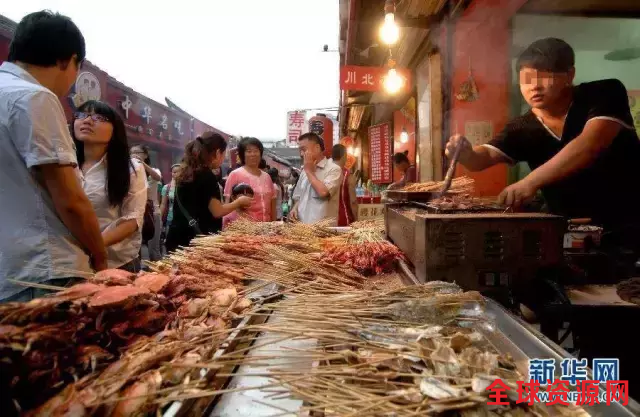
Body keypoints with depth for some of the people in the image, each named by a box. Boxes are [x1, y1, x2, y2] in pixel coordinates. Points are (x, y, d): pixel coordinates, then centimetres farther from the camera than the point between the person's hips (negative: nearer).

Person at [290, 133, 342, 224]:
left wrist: (309, 171, -9)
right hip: (302, 225, 6)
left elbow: (323, 192, -22)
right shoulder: (304, 171, 15)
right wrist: (295, 208, 1)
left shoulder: (333, 169, -7)